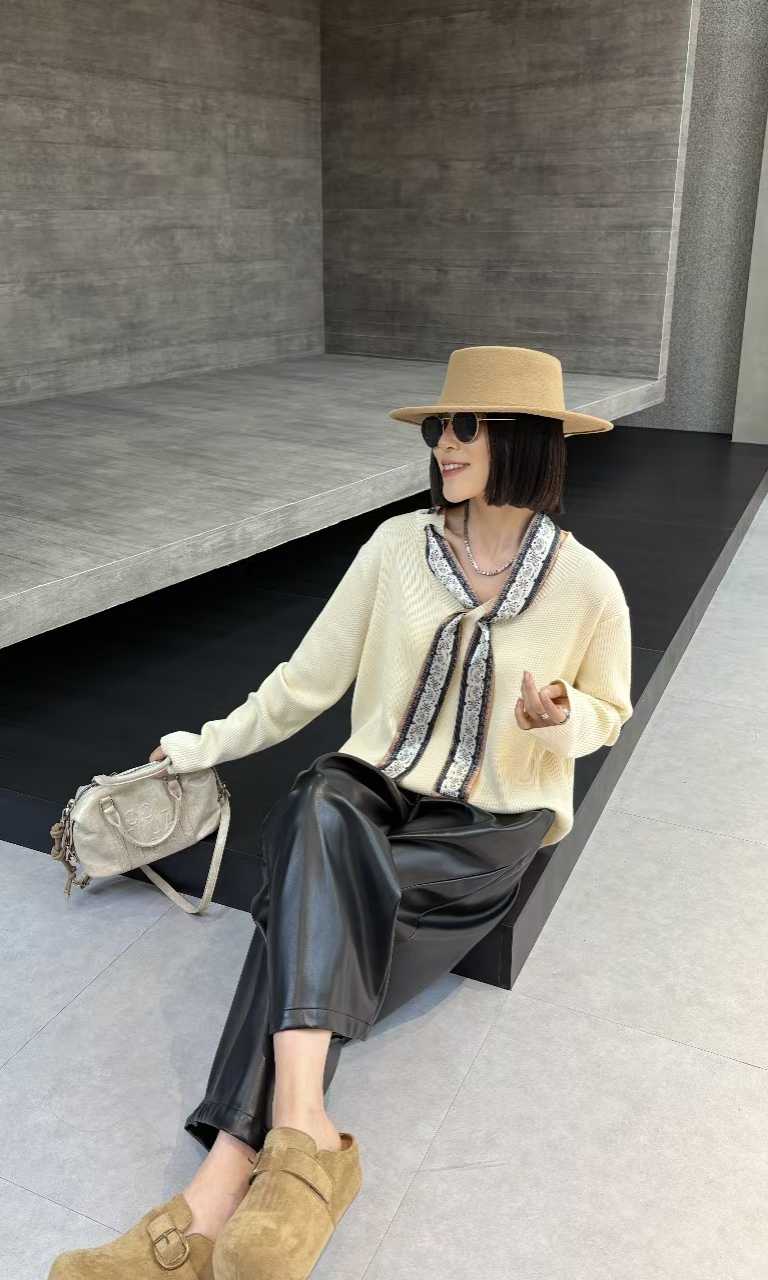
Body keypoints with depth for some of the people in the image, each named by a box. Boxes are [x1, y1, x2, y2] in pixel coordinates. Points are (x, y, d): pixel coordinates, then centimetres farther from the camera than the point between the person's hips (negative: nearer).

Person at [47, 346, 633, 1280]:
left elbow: (607, 711, 10)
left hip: (488, 828, -2)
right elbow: (310, 677, 6)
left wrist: (561, 719, -13)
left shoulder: (587, 585, -7)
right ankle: (299, 1136, -37)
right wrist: (210, 745, 10)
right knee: (316, 818, -34)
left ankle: (217, 1198, -29)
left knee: (308, 903, -29)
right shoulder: (397, 546, -2)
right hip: (374, 788, 2)